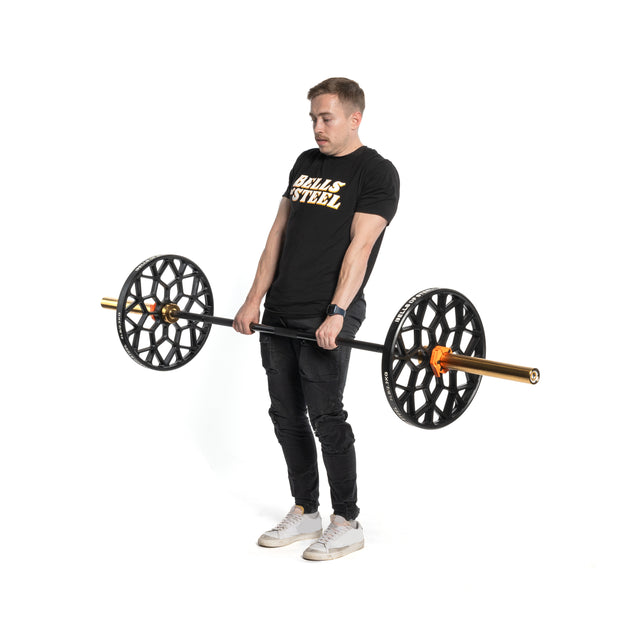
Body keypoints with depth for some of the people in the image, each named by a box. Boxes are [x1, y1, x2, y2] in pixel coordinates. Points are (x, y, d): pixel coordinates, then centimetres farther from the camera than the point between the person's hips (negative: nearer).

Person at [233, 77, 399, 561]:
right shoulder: (306, 164, 16)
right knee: (286, 415, 11)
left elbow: (359, 246, -16)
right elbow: (279, 233, 14)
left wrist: (336, 314, -24)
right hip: (279, 312, 8)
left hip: (325, 318, -7)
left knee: (325, 416, -6)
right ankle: (304, 513, 24)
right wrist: (255, 299, 8)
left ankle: (347, 524, 8)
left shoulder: (376, 173, -6)